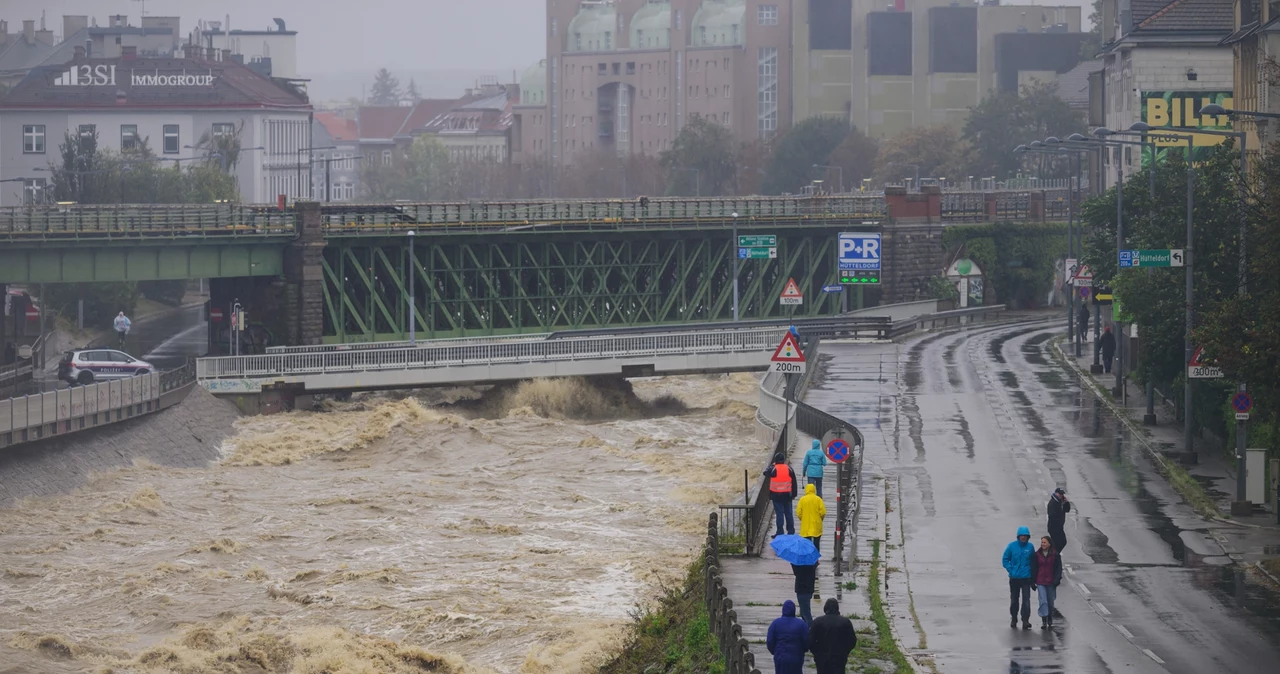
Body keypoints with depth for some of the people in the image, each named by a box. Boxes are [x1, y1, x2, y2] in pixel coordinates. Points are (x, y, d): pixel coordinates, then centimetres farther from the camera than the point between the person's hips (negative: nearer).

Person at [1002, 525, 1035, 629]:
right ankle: (1013, 619, 26)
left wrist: (1031, 572, -1)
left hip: (1026, 578, -1)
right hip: (1014, 578, 1)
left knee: (1026, 600, -9)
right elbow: (1005, 559, 3)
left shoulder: (1030, 547, -2)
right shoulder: (1012, 546, -3)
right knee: (1014, 600, 12)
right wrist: (1011, 570, -7)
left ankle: (1025, 621, -8)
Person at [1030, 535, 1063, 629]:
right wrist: (1033, 582, 1)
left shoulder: (1055, 555, 0)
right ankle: (1044, 621, -12)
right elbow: (1033, 569, 5)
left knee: (1050, 602, 11)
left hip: (1051, 582, 0)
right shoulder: (1036, 555, 2)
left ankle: (1050, 620, 28)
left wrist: (1057, 580, -11)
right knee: (1043, 601, -12)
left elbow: (1058, 568, 1)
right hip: (1040, 582, 0)